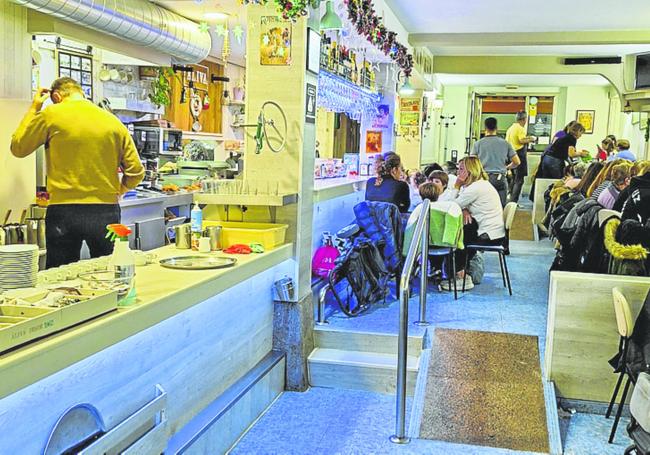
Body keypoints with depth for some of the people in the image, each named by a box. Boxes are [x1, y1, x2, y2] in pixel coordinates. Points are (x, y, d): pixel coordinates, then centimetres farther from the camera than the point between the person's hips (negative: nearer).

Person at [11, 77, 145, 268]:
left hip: (63, 211, -2)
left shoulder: (51, 115, -1)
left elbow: (18, 148, 13)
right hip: (106, 212, 2)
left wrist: (33, 109, 20)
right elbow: (136, 172, 4)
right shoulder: (114, 121, 5)